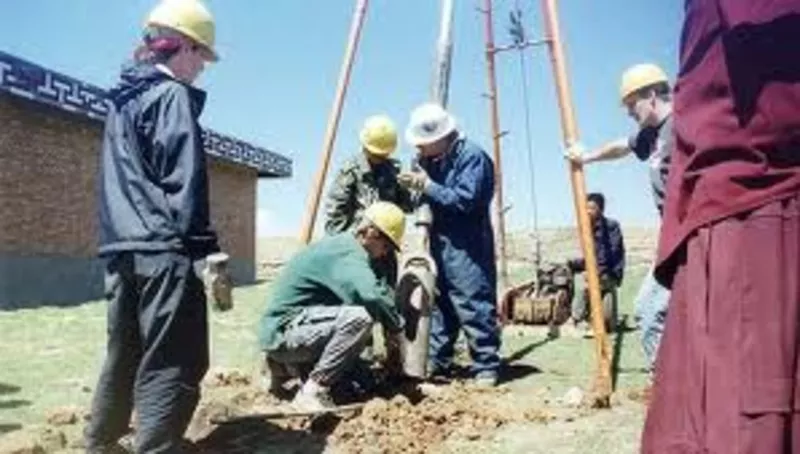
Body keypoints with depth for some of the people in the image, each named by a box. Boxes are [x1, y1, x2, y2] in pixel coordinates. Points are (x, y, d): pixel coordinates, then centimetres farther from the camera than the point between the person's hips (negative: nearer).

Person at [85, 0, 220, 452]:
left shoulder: (123, 98, 22)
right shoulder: (173, 95, -5)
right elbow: (183, 179, -14)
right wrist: (202, 248, -15)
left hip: (121, 248, 9)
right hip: (165, 250, -9)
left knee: (124, 356, 20)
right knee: (172, 365, -8)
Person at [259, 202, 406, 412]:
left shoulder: (345, 246, 11)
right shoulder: (347, 252, -21)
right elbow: (372, 295, -39)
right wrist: (396, 329, -20)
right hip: (283, 332, -10)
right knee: (359, 316, -30)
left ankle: (287, 368, 19)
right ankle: (312, 392, -19)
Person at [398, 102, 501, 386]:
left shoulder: (471, 156, -13)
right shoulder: (432, 159, 12)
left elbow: (465, 200, -21)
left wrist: (428, 186, -18)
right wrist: (416, 186, -2)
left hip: (467, 247, -8)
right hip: (439, 244, 9)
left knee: (474, 307, -7)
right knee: (438, 305, 11)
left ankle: (486, 368, 1)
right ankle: (436, 364, 21)